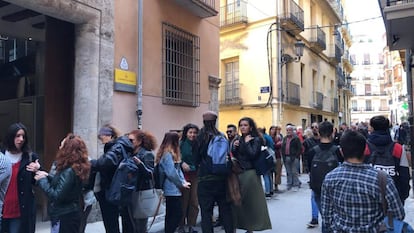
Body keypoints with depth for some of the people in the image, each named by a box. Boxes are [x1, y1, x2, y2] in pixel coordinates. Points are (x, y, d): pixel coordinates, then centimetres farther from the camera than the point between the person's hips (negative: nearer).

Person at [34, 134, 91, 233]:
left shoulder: (69, 171, -25)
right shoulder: (76, 168, 4)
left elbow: (56, 196, -23)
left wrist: (42, 180, -14)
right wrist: (48, 176, 5)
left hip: (65, 217, -9)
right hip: (71, 214, 9)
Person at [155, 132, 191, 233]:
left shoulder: (171, 153, 13)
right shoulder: (167, 154, -17)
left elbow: (178, 169, 13)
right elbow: (171, 173, -20)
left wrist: (183, 181, 1)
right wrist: (182, 184, -9)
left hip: (172, 189, 10)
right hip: (172, 189, -10)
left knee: (170, 215, 15)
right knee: (177, 214, -7)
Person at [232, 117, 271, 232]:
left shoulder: (256, 139, -7)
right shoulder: (239, 140, 12)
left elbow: (253, 155, -20)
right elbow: (235, 157, 13)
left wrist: (247, 143, -15)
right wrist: (235, 147, -3)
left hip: (250, 173, -6)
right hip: (238, 173, 6)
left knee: (251, 201, 0)